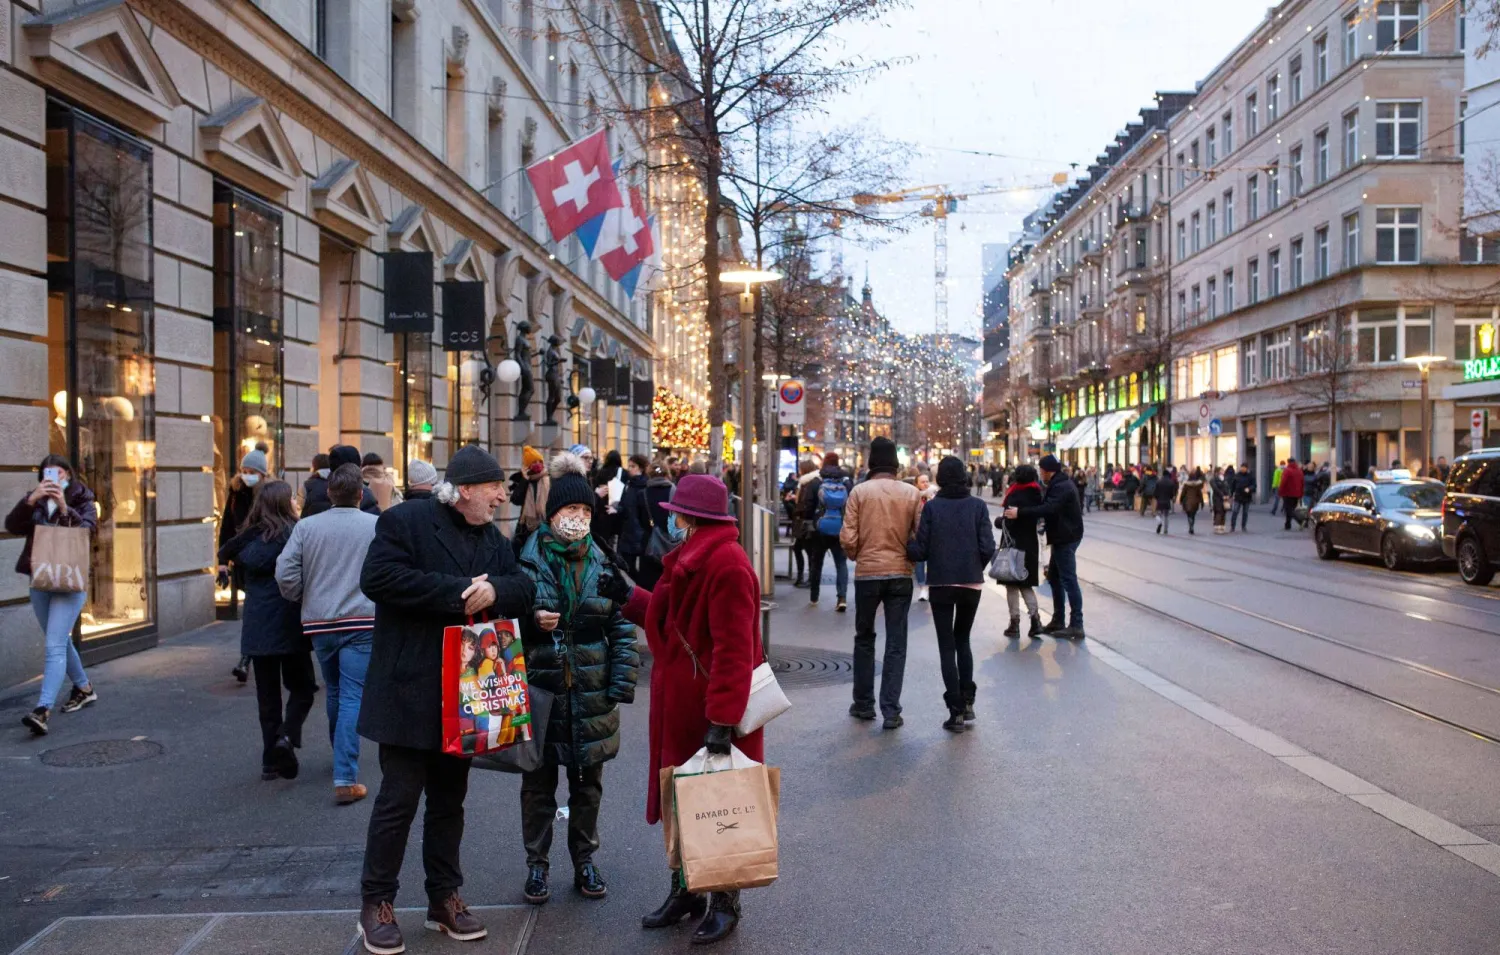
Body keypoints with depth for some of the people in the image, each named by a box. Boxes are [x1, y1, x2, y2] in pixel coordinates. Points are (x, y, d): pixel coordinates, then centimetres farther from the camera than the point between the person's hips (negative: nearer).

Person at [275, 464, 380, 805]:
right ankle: (345, 777, -10)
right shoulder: (377, 526, -6)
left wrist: (302, 598, 14)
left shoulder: (306, 526, 0)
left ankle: (342, 759, 38)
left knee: (334, 692, 21)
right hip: (362, 622, -3)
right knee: (353, 696, -3)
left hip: (319, 623, 3)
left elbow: (285, 573, -4)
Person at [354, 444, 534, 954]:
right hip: (411, 692, -6)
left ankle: (445, 898, 26)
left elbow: (523, 587, 7)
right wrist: (457, 591, -22)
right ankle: (376, 903, 15)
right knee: (398, 798, 0)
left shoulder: (492, 537, 12)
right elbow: (378, 578, -22)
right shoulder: (405, 521, -9)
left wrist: (495, 589, -16)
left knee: (449, 798, 15)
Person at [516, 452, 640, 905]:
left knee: (588, 782, 12)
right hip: (540, 687, -2)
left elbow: (623, 629, 4)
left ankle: (584, 860, 28)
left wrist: (622, 683, -4)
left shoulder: (603, 566, 3)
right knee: (539, 782, 8)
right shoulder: (527, 561, -4)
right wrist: (531, 620, -18)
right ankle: (536, 864, 22)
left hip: (591, 693, 2)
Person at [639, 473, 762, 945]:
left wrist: (722, 720, -29)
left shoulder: (726, 563, -23)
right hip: (681, 705, 9)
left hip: (713, 708, -9)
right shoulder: (694, 556, 9)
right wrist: (630, 597, 21)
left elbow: (734, 649, -27)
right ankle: (684, 892, 33)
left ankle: (724, 904, 23)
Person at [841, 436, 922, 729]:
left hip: (867, 573, 0)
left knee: (864, 639, 16)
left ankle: (863, 704, 21)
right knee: (896, 644, 5)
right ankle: (891, 710, 1)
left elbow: (848, 538, -8)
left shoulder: (859, 491, -6)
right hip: (900, 575, 0)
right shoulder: (911, 493, -3)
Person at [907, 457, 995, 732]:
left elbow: (920, 550, -8)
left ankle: (956, 711, 2)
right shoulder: (977, 506, -3)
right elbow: (987, 547, -7)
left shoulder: (931, 507, -6)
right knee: (963, 641, 20)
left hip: (941, 584, -2)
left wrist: (905, 544, 11)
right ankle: (967, 702, 15)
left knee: (947, 646, 5)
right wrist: (975, 568, 11)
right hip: (971, 583, 2)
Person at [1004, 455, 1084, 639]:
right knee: (1054, 577, 16)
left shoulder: (1061, 487, -20)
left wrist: (1020, 512, -33)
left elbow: (1048, 509, -33)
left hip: (1066, 539, -11)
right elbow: (1046, 505, 18)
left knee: (1068, 579, -9)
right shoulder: (1060, 484, 15)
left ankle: (1076, 625, -7)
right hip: (1062, 537, 11)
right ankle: (1057, 621, 23)